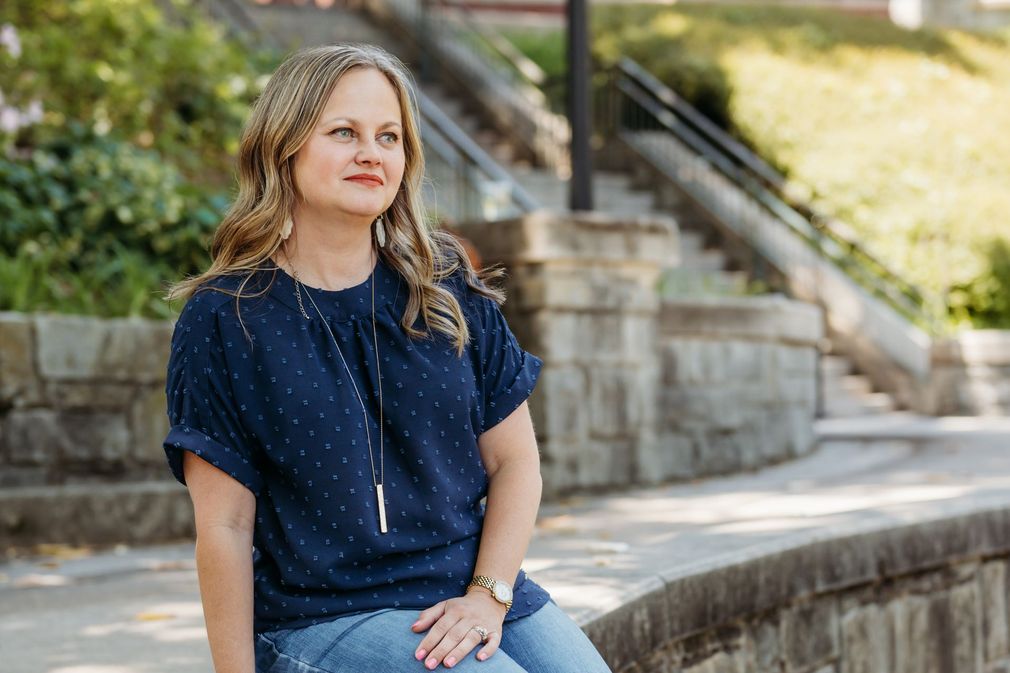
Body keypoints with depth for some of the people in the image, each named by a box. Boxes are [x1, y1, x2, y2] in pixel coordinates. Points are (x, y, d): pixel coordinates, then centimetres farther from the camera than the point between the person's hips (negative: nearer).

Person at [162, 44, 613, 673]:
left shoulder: (449, 291, 5)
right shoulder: (224, 320, -4)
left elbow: (512, 459, 5)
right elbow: (225, 526, -6)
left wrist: (487, 596, -7)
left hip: (477, 593, 4)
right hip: (324, 615, -4)